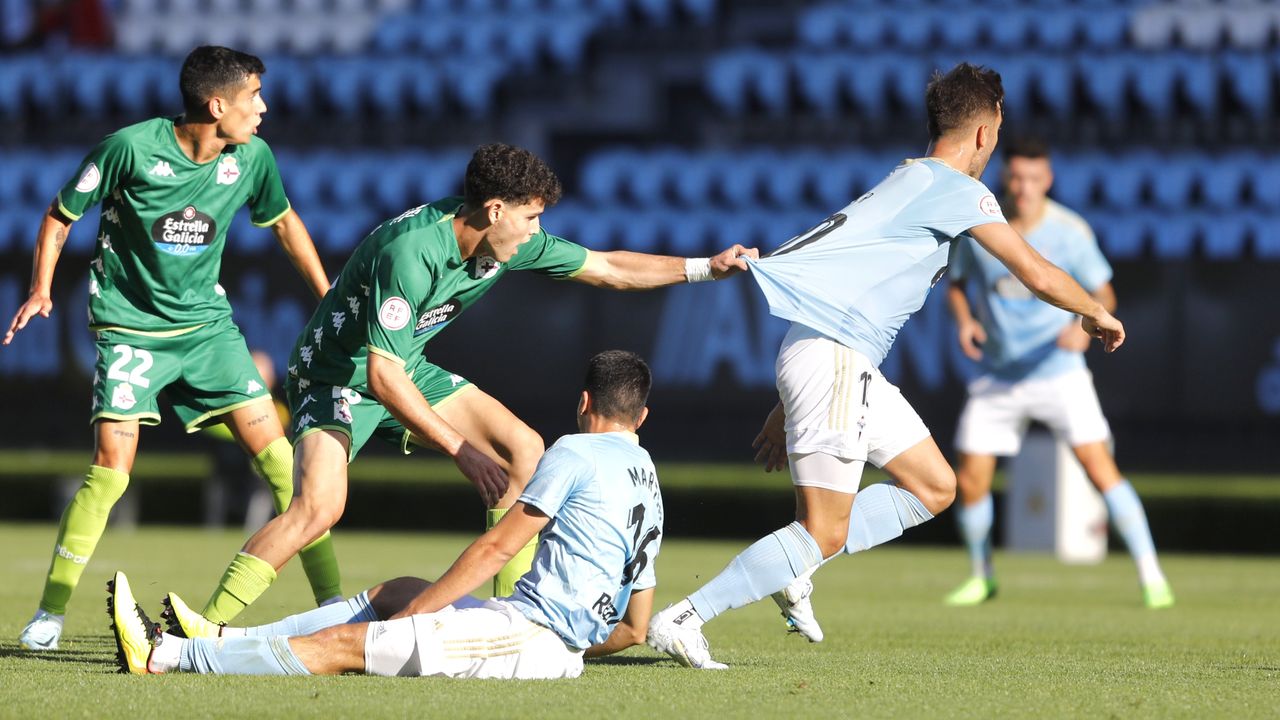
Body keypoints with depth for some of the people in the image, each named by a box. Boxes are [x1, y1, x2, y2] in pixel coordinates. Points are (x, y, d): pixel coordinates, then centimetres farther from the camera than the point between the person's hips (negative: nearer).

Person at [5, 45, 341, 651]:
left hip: (206, 321, 4)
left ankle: (331, 600, 2)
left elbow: (283, 221, 15)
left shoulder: (251, 158, -5)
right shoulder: (130, 148, -18)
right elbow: (61, 214, -4)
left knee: (275, 451, -6)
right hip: (129, 323, -4)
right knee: (111, 467, -15)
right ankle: (50, 612, 0)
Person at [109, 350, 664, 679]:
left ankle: (161, 656, -6)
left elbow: (497, 547, -9)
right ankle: (228, 641, 25)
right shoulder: (650, 486, 19)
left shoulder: (577, 453, -7)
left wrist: (414, 612, -4)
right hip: (565, 647, 9)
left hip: (531, 631, -9)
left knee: (343, 643, -8)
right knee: (398, 592, 23)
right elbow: (634, 628, 19)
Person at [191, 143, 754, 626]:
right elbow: (382, 376, -34)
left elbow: (607, 269, 8)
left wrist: (708, 267, 5)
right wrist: (461, 450, -33)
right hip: (337, 377, -8)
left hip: (407, 371, 8)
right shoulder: (412, 252, -33)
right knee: (320, 506, -30)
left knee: (524, 449, -3)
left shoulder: (511, 243, -7)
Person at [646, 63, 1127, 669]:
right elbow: (1038, 276, -7)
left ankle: (793, 569, 8)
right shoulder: (956, 189, -7)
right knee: (824, 535, -10)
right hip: (832, 361, -10)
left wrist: (787, 410, 25)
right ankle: (683, 619, -11)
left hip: (850, 367, 10)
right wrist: (1096, 313, 14)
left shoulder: (907, 184, 22)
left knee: (934, 488, 13)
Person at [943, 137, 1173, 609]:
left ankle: (1151, 576, -11)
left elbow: (1104, 293, -2)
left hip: (1058, 371, -3)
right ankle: (981, 578, 24)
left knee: (1099, 465, -16)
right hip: (998, 374, 3)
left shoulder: (1069, 231, -12)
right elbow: (957, 284, 9)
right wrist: (964, 320, -12)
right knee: (970, 481, 0)